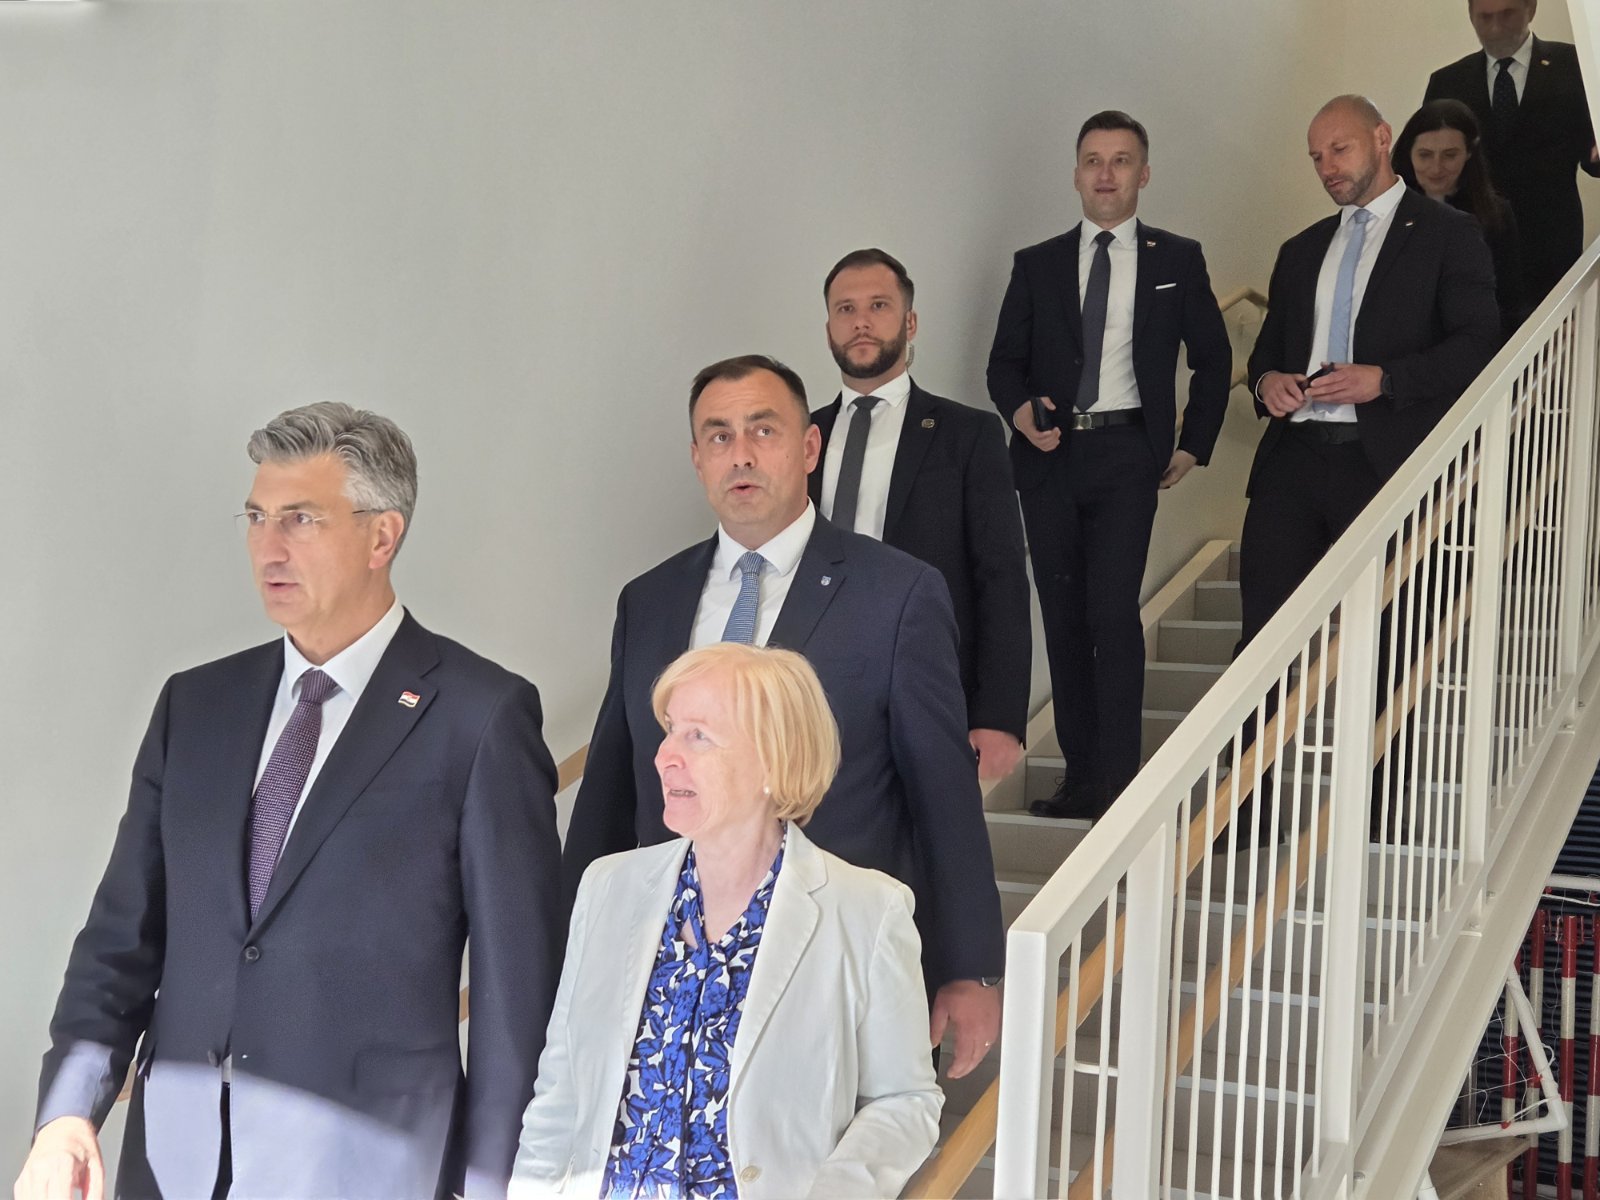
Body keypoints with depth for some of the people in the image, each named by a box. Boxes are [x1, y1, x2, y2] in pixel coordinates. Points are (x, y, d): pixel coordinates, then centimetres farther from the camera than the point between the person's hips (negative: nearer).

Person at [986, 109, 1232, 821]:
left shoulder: (1177, 261, 9)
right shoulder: (1037, 265, 12)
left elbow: (1212, 359, 15)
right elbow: (1005, 361, 13)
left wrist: (1193, 446, 7)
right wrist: (1019, 411, -8)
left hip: (1127, 453, -3)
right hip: (1049, 456, 3)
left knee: (1113, 612, -15)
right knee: (1063, 619, 5)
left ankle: (1118, 781, -13)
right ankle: (1080, 774, 11)